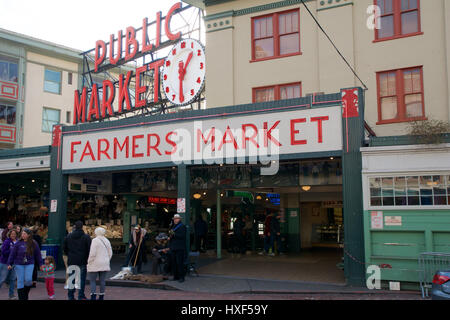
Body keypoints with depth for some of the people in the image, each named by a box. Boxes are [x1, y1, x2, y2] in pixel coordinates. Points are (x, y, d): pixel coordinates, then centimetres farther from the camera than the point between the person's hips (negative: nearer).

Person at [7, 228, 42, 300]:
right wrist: (9, 264, -3)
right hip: (19, 265, 0)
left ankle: (26, 292, 20)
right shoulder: (18, 243, -3)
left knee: (28, 279, -10)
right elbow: (12, 254, 1)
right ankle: (21, 298, 12)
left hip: (29, 264, 0)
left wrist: (40, 264, 7)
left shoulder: (33, 244, -1)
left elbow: (38, 254, 6)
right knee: (20, 281, 1)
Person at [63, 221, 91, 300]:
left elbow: (64, 248, 11)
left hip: (71, 261, 3)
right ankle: (81, 296, 2)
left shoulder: (68, 236, 5)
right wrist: (87, 258, 5)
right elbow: (89, 249, -7)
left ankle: (71, 296, 14)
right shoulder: (86, 237, -6)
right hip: (82, 261, -3)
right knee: (81, 278, 2)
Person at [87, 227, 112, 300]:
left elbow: (92, 253, -16)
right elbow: (110, 253, 10)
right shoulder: (107, 241, 8)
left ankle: (93, 296, -9)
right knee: (102, 281, 8)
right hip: (104, 264, 5)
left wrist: (89, 262, -4)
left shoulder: (95, 240, -11)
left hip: (95, 264, -5)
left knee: (92, 280, 1)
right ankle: (101, 296, 10)